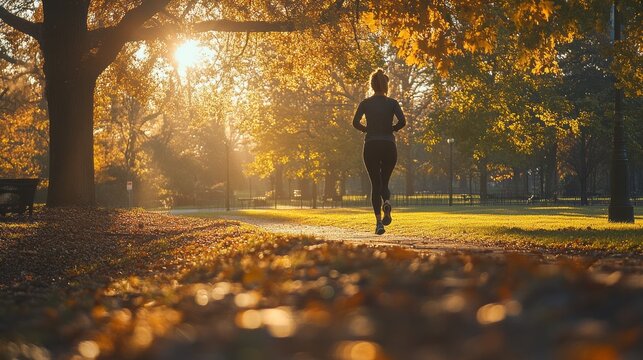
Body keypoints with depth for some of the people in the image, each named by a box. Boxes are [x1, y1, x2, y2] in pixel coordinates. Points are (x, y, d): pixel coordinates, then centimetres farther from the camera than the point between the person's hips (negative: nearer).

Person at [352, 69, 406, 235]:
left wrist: (367, 129, 11)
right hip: (389, 146, 1)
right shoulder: (392, 103, 3)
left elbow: (356, 123, -7)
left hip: (371, 146, 0)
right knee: (384, 182, 15)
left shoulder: (366, 103, 4)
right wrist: (391, 129, 8)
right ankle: (387, 203, -19)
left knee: (376, 184, 3)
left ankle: (379, 221, -12)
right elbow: (402, 121, -11)